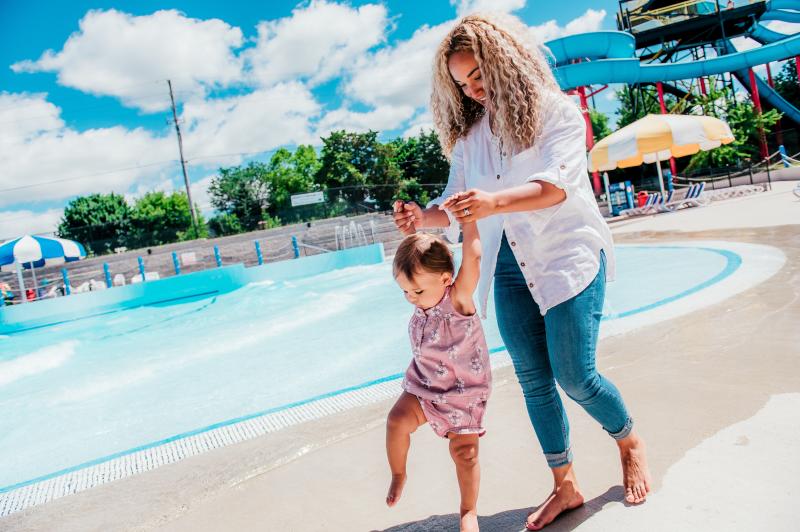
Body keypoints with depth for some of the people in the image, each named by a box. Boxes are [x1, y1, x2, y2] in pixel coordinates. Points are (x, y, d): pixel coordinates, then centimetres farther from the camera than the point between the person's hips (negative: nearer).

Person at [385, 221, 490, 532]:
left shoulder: (458, 298, -23)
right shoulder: (423, 300, -7)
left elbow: (472, 255, -37)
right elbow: (414, 250, 4)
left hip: (464, 391, -4)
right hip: (424, 384, 4)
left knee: (464, 453, 3)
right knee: (398, 421, -17)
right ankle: (398, 475, 11)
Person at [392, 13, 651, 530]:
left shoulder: (556, 111, -6)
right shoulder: (470, 135, 9)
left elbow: (558, 183, -21)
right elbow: (457, 203, 9)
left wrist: (495, 202, -37)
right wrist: (425, 217, -13)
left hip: (568, 253, -5)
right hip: (510, 266, 5)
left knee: (574, 375, -7)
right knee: (533, 378, 5)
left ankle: (631, 442, 25)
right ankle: (565, 486, 21)